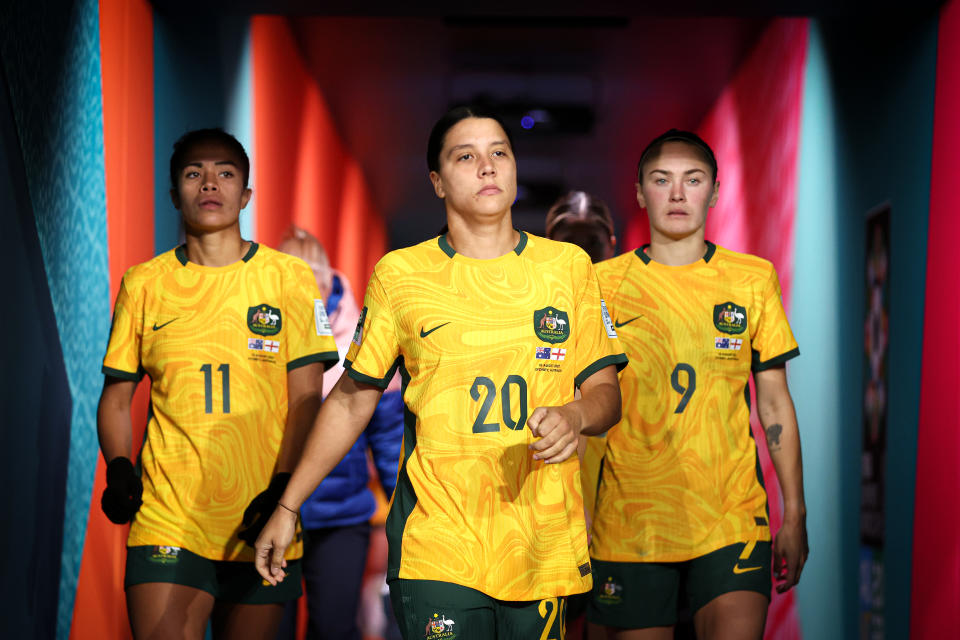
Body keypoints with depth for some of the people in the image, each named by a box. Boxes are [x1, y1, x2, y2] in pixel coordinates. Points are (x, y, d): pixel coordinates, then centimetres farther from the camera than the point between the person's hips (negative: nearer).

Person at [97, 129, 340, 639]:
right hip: (167, 519, 0)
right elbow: (116, 397, 13)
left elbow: (306, 397, 1)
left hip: (261, 524, 0)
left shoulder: (288, 279, 4)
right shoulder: (144, 284, 8)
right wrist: (118, 468, -6)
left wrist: (283, 487, -11)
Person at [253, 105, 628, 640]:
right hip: (436, 549, -2)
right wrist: (288, 507, 10)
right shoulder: (399, 274, 4)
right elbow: (352, 400, 11)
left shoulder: (569, 267, 7)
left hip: (544, 550, 2)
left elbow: (605, 390, 11)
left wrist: (575, 416, -13)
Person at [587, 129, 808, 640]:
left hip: (732, 518, 0)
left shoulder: (754, 278, 7)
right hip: (629, 521, 0)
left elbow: (774, 402, 10)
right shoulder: (604, 283, 5)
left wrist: (795, 513, 7)